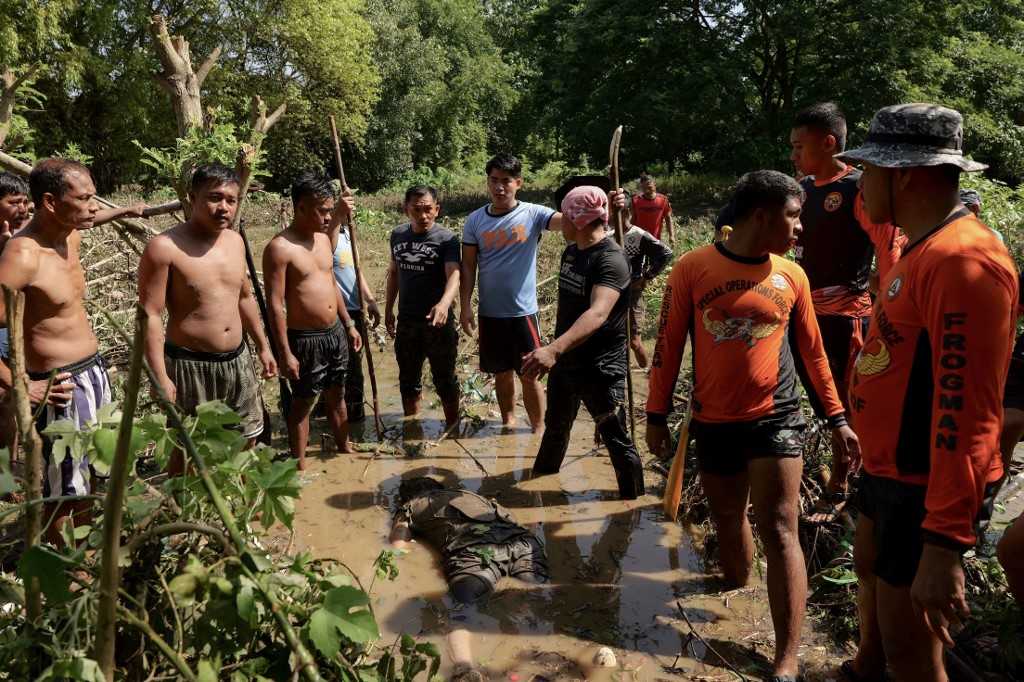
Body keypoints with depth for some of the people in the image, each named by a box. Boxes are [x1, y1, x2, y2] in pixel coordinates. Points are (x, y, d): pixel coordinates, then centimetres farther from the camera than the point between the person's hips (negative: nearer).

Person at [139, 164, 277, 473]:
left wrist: (263, 346, 20)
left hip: (237, 361, 7)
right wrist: (160, 376, -21)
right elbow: (150, 315, -17)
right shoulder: (165, 247, -15)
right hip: (191, 365, -7)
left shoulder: (235, 241, 6)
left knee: (246, 441, 18)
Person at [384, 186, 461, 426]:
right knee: (408, 381, 17)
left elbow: (454, 276, -27)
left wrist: (444, 303, -45)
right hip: (406, 321, 5)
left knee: (445, 380, 8)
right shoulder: (398, 235, 3)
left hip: (438, 322, -5)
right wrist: (388, 310, 14)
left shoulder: (447, 238, -13)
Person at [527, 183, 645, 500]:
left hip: (600, 368, -9)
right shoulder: (570, 251, 4)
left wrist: (554, 349, -52)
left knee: (617, 440, 4)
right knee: (555, 425, 27)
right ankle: (542, 473, 50)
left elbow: (598, 313, -40)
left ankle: (634, 499, 22)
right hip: (565, 359, 9)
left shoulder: (611, 259, -25)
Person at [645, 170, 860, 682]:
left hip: (776, 419, 0)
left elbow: (812, 350, 11)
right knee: (727, 519, 16)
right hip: (713, 423, 0)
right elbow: (669, 344, -1)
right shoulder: (693, 268, -6)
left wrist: (837, 417, 12)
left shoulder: (791, 275, 1)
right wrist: (657, 414, 2)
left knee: (779, 531, -4)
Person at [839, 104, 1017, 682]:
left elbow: (967, 414, -30)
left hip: (925, 488, -10)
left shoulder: (963, 261, -25)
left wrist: (943, 544, -29)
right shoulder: (924, 249, 8)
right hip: (889, 468, 10)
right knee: (871, 569, 29)